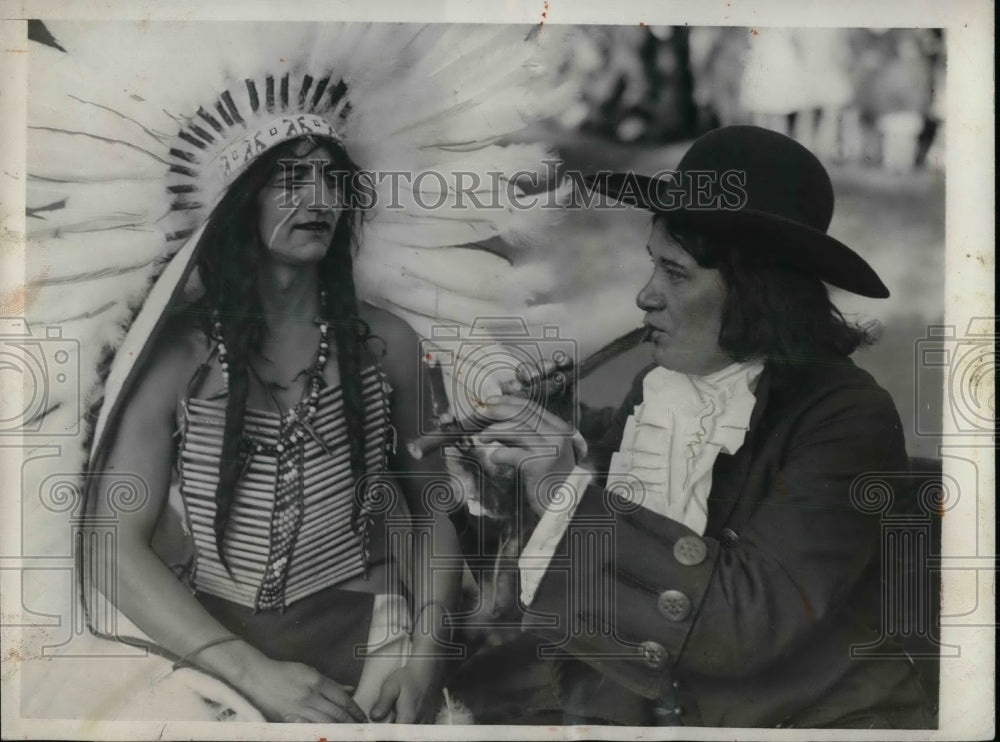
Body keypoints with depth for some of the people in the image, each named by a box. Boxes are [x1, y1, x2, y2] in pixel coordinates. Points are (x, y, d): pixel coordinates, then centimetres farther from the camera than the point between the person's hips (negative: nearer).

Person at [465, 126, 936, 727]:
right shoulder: (655, 389, -1)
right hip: (648, 708, 4)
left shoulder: (848, 418, -16)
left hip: (811, 717, -4)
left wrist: (571, 499, -25)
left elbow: (752, 616, -26)